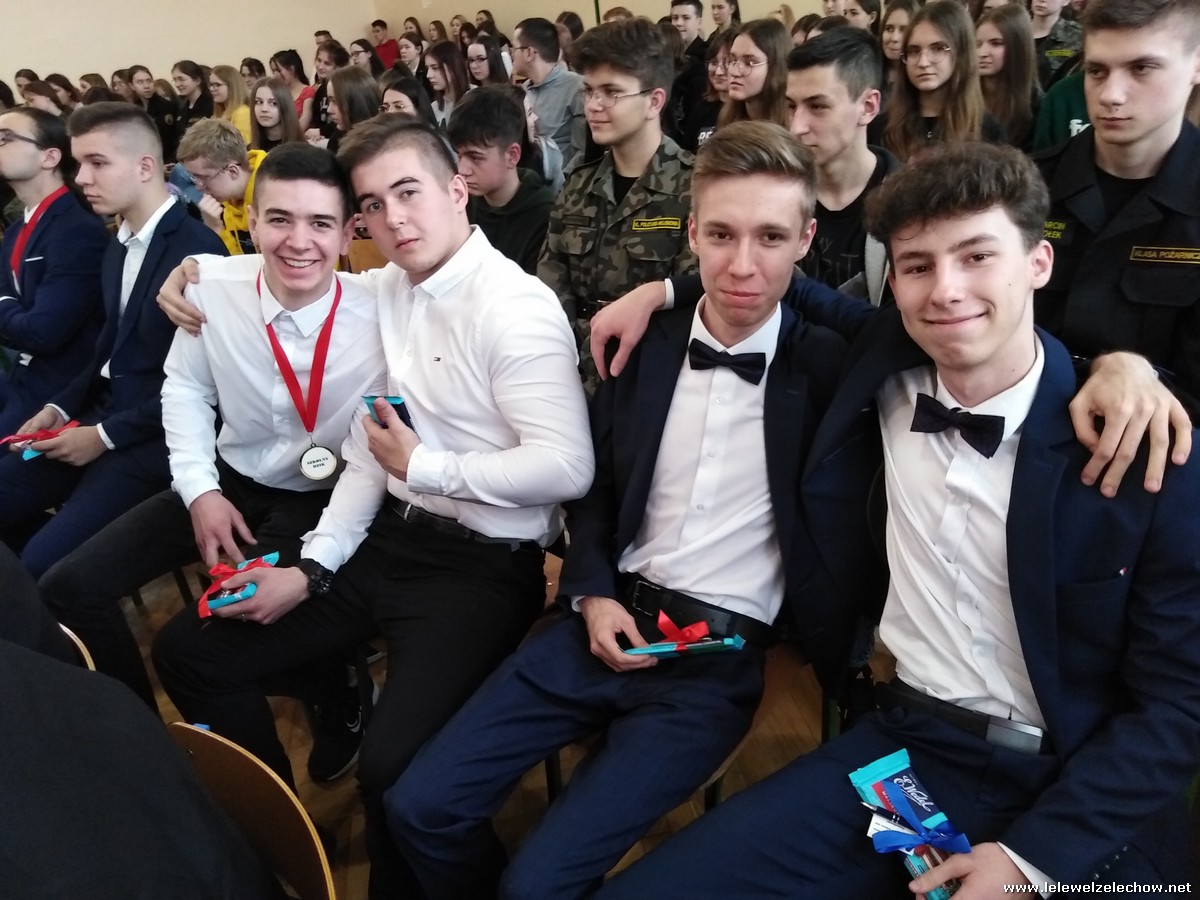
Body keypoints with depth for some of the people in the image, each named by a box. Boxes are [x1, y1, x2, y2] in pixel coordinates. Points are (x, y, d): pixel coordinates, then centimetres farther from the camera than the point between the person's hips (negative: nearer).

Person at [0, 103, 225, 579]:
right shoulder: (119, 245, 11)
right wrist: (60, 407, 5)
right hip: (99, 416, 9)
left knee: (44, 561, -20)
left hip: (154, 437, -8)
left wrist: (106, 434, -14)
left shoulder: (198, 250, -18)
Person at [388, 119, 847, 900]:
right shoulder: (645, 343, 5)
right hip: (612, 620, 5)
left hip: (720, 653, -4)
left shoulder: (827, 365, -7)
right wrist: (591, 594, -2)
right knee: (419, 806, -2)